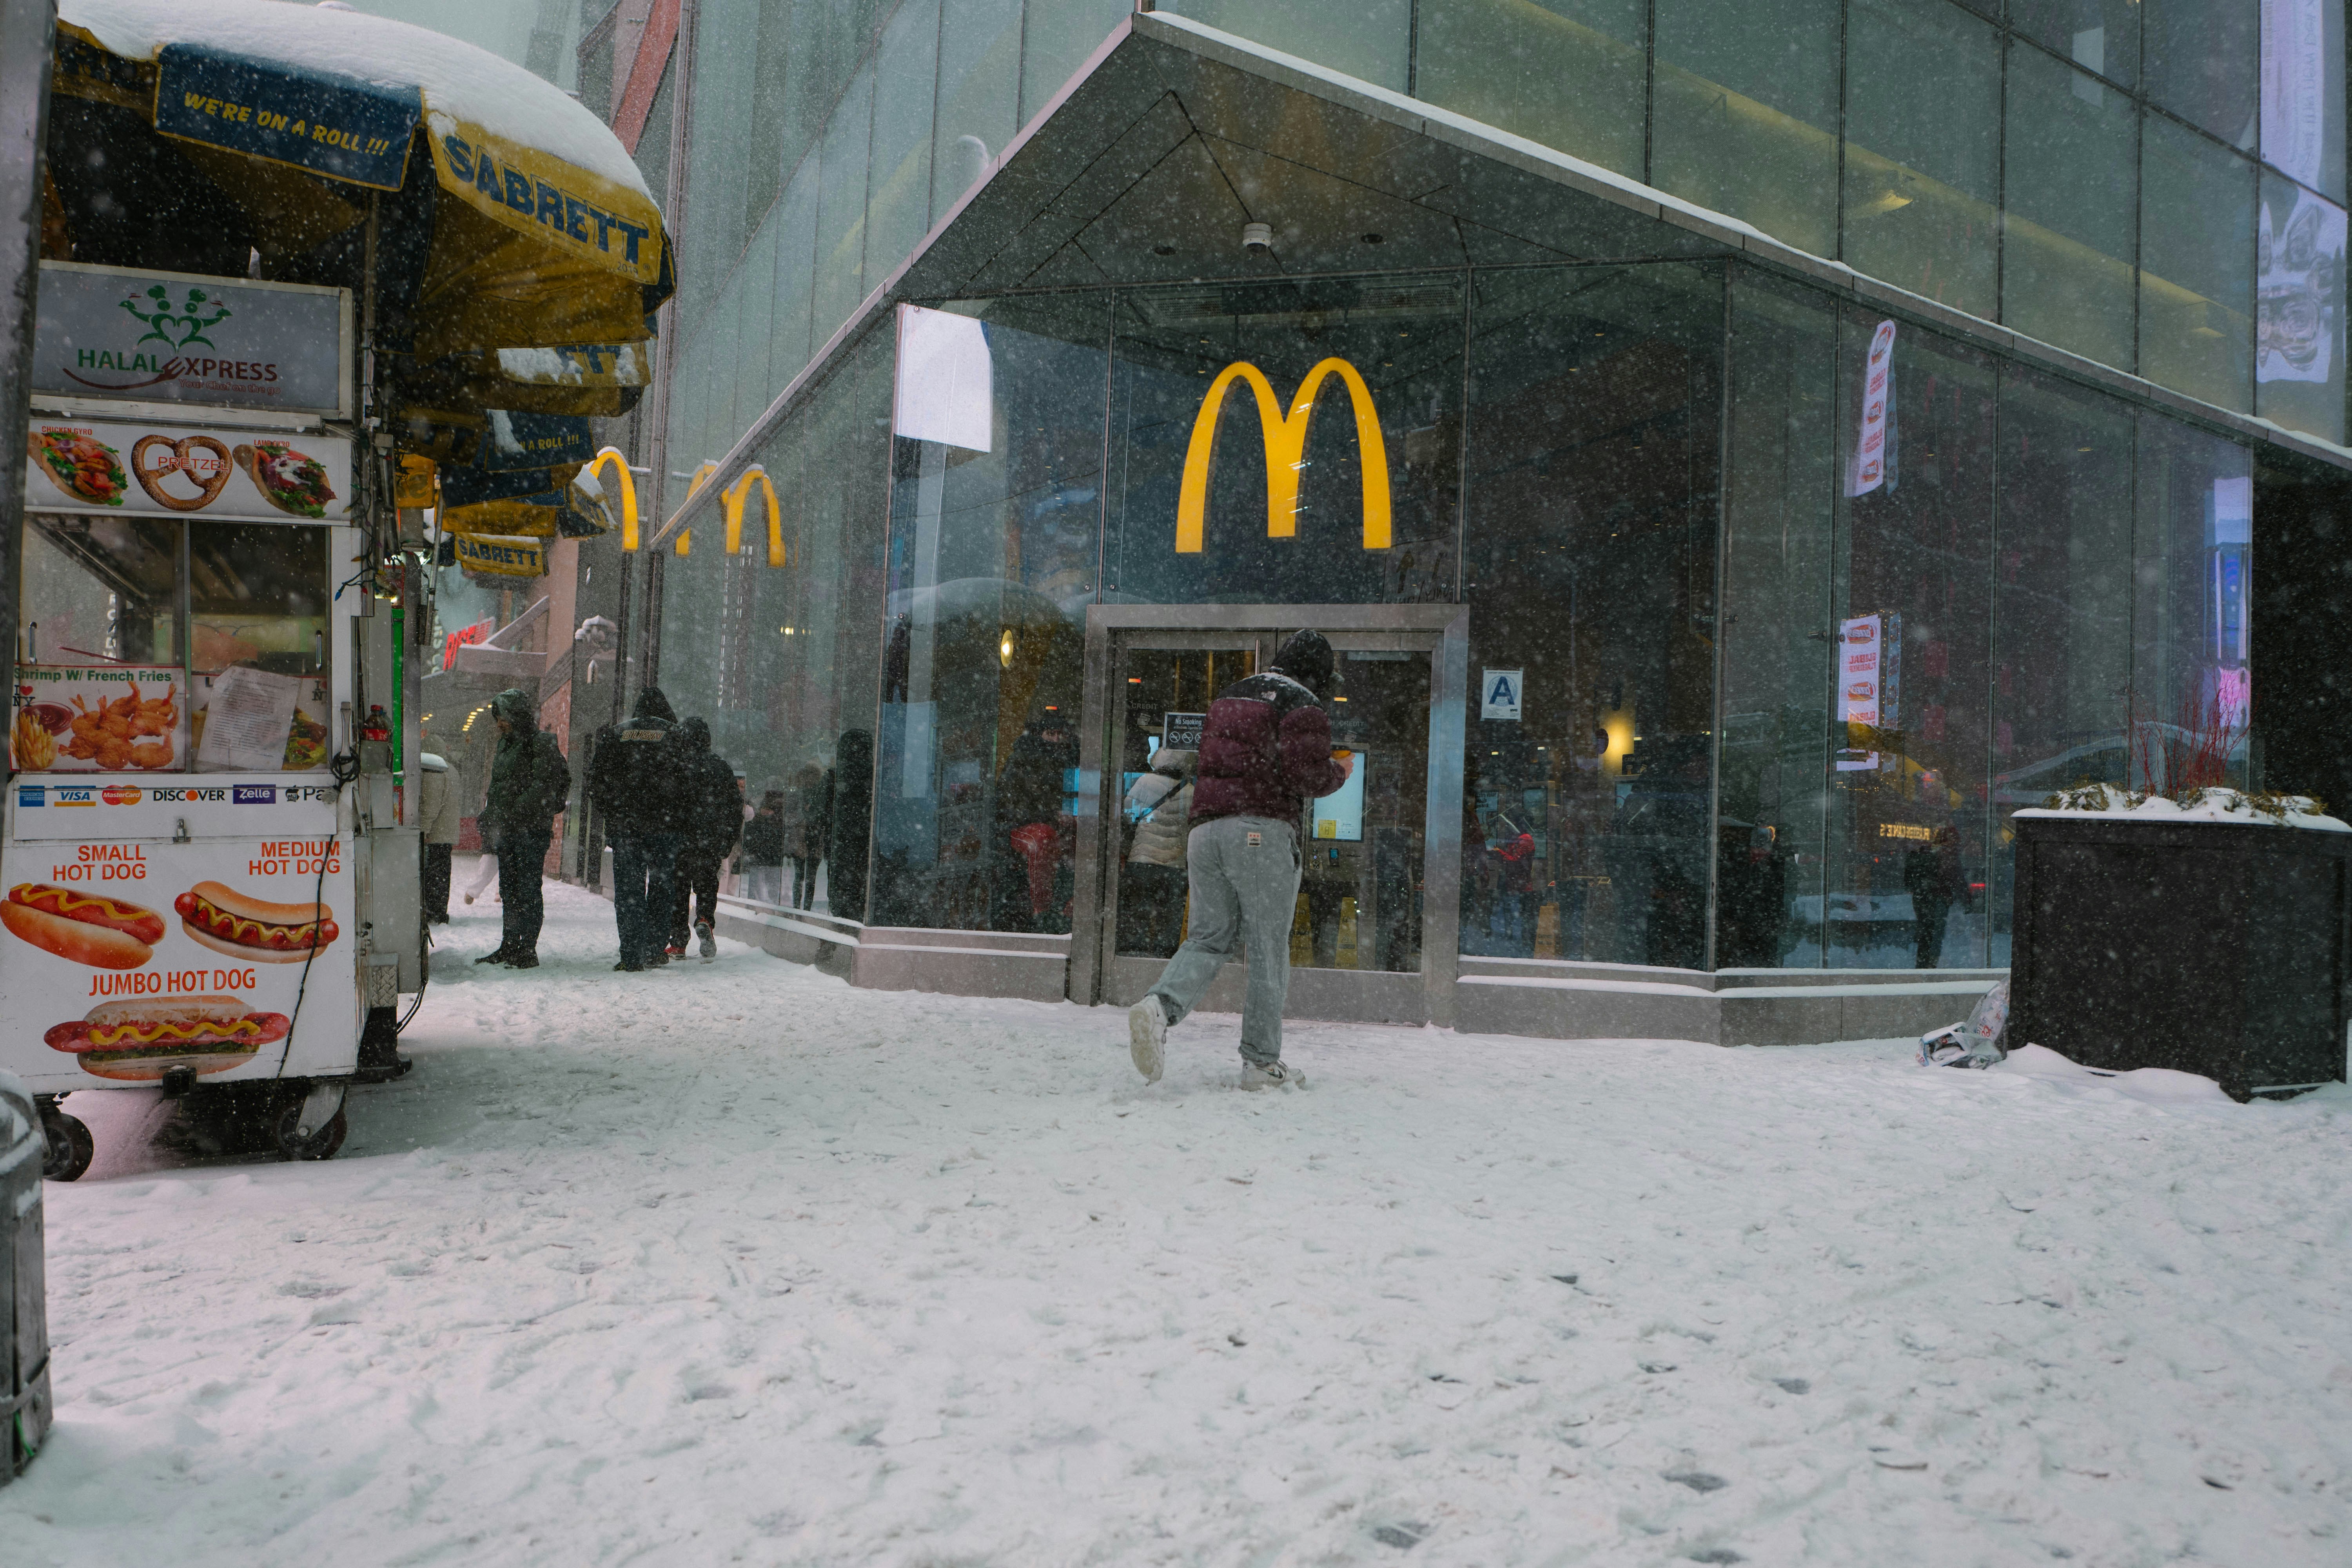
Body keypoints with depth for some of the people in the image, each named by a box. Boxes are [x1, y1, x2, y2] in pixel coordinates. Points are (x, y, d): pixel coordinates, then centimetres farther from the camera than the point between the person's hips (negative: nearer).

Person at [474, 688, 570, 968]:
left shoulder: (542, 744, -8)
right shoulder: (505, 745, 19)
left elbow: (543, 787, -17)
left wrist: (515, 811, -22)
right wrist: (489, 821, 14)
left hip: (531, 829, -9)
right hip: (506, 830, 9)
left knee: (528, 890, -6)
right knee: (508, 890, 12)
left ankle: (528, 951, -3)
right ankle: (509, 947, 20)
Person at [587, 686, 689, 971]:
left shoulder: (615, 735, 7)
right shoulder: (675, 736, 3)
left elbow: (596, 779, 5)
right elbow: (689, 782, 0)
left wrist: (609, 814, 13)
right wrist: (681, 819, 8)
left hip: (623, 826, 1)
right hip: (665, 824, -1)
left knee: (628, 890, 3)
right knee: (661, 886, 10)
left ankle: (632, 956, 0)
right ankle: (654, 951, 9)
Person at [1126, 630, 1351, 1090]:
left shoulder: (1228, 697, 21)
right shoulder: (1304, 707, -1)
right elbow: (1308, 777, -10)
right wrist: (1340, 772, 10)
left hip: (1206, 829, 6)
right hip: (1262, 833, -6)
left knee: (1210, 937, 11)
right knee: (1268, 949, 2)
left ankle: (1160, 1005, -16)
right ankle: (1261, 1062, 6)